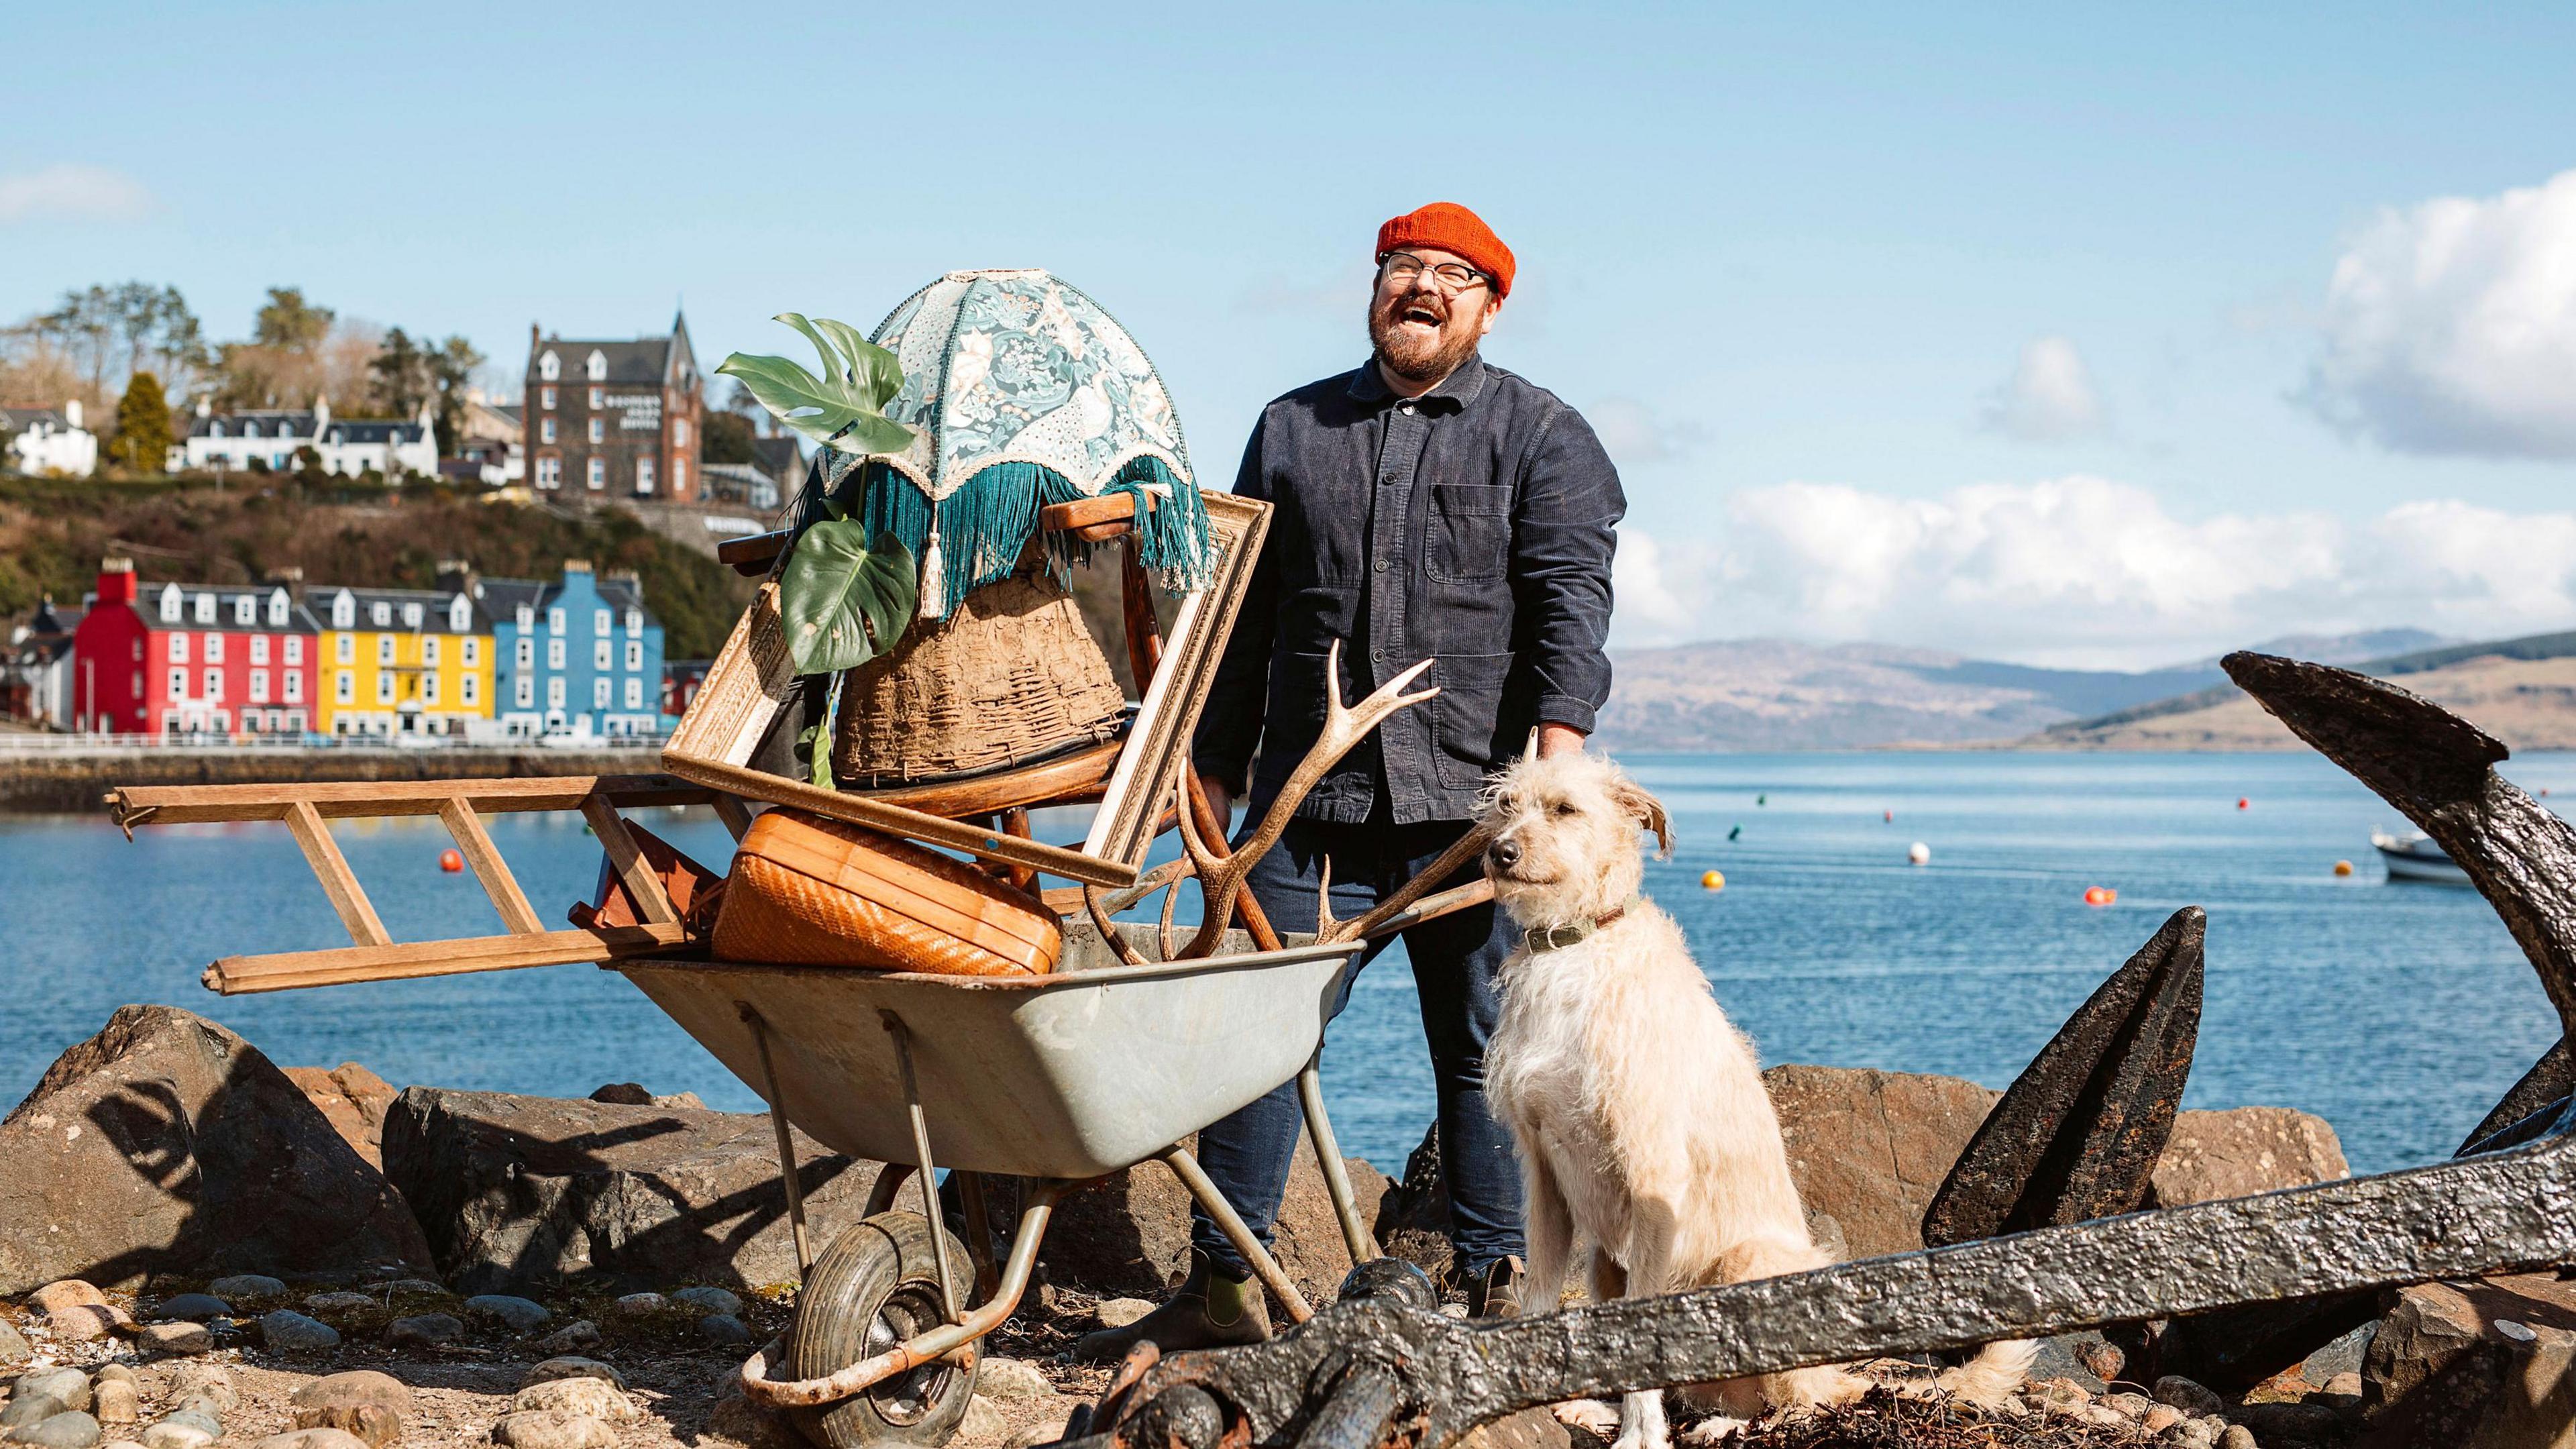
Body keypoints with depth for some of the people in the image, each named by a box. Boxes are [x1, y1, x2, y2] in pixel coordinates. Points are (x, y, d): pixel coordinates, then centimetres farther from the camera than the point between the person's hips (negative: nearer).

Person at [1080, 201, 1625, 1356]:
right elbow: (1246, 615, 21)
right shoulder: (1293, 430, 17)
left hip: (1472, 803, -2)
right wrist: (1215, 768, 18)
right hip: (1313, 801, 3)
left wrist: (1560, 735, -23)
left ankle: (1494, 1285, 16)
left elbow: (1573, 591, -7)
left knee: (1483, 1048, 4)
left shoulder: (1541, 435, 7)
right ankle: (1222, 1285, 8)